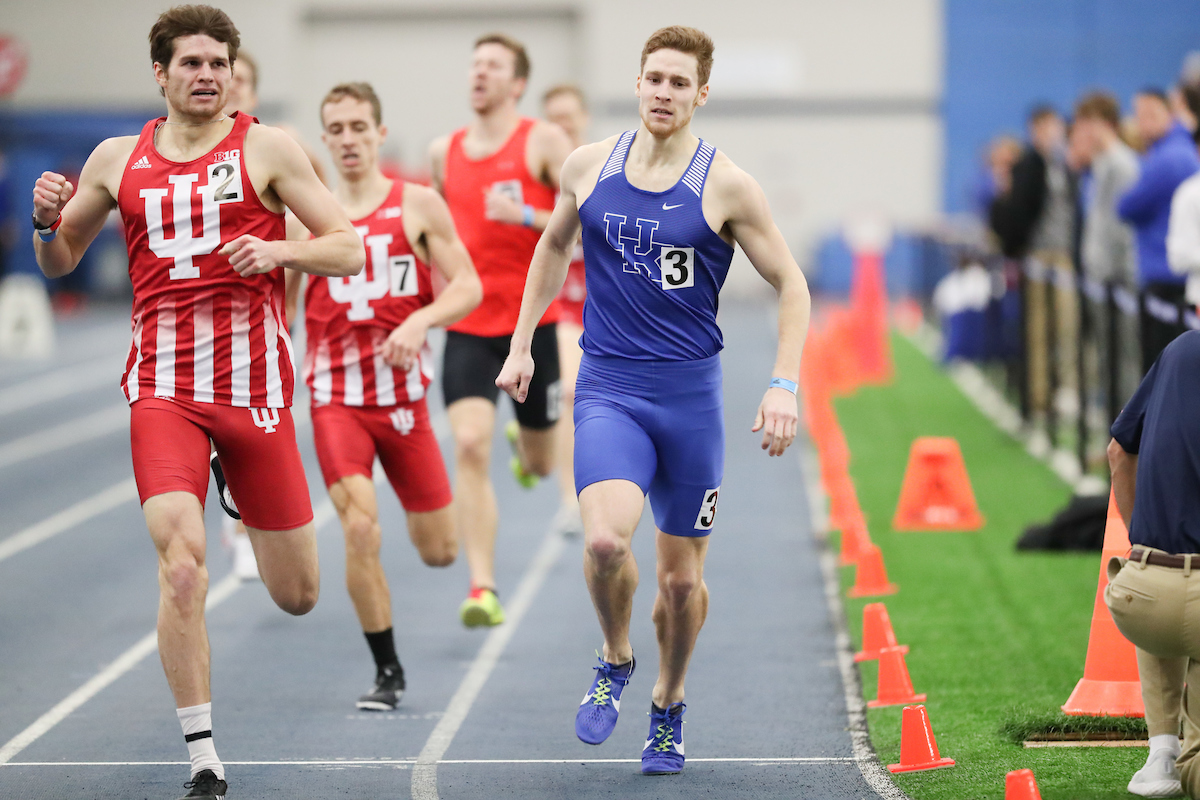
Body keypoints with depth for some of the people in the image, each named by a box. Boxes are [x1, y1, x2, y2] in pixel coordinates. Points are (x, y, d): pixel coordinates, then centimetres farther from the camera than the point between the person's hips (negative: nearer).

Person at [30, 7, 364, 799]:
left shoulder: (267, 148, 1)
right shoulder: (117, 160, 9)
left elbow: (349, 250, 0)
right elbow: (60, 261, 20)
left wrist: (278, 250, -18)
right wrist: (47, 222, -2)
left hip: (255, 388, 0)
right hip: (163, 388, 0)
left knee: (297, 596, 8)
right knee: (182, 564, -21)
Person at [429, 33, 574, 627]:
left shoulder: (544, 142, -5)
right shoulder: (444, 152, 8)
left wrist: (527, 218, -23)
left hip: (533, 321, -2)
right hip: (467, 324, 2)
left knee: (540, 464, 13)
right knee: (470, 446, -17)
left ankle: (525, 442, 53)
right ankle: (483, 589, -17)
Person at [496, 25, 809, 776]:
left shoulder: (727, 186, -6)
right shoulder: (588, 166, 3)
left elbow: (791, 284, 0)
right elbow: (554, 247, 21)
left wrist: (784, 386, -10)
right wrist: (522, 344, 19)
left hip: (691, 395, 0)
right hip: (608, 388, 0)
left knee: (682, 574, 7)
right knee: (606, 538, -24)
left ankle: (669, 706, 33)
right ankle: (615, 661, 6)